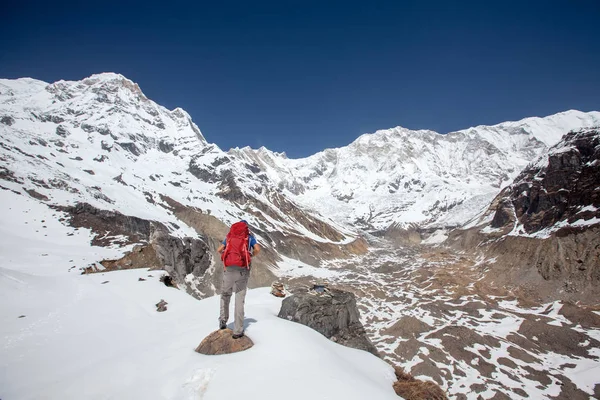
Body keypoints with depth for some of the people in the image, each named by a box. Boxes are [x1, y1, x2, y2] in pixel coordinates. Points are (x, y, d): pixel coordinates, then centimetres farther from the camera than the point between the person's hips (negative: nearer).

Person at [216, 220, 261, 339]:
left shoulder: (229, 235, 18)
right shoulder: (249, 236, 11)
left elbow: (219, 250, 13)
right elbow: (257, 249, -3)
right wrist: (251, 256, 18)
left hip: (228, 269, 2)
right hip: (242, 270, -2)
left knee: (225, 295, 23)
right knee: (239, 300, 0)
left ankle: (223, 321, 20)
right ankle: (238, 331, 3)